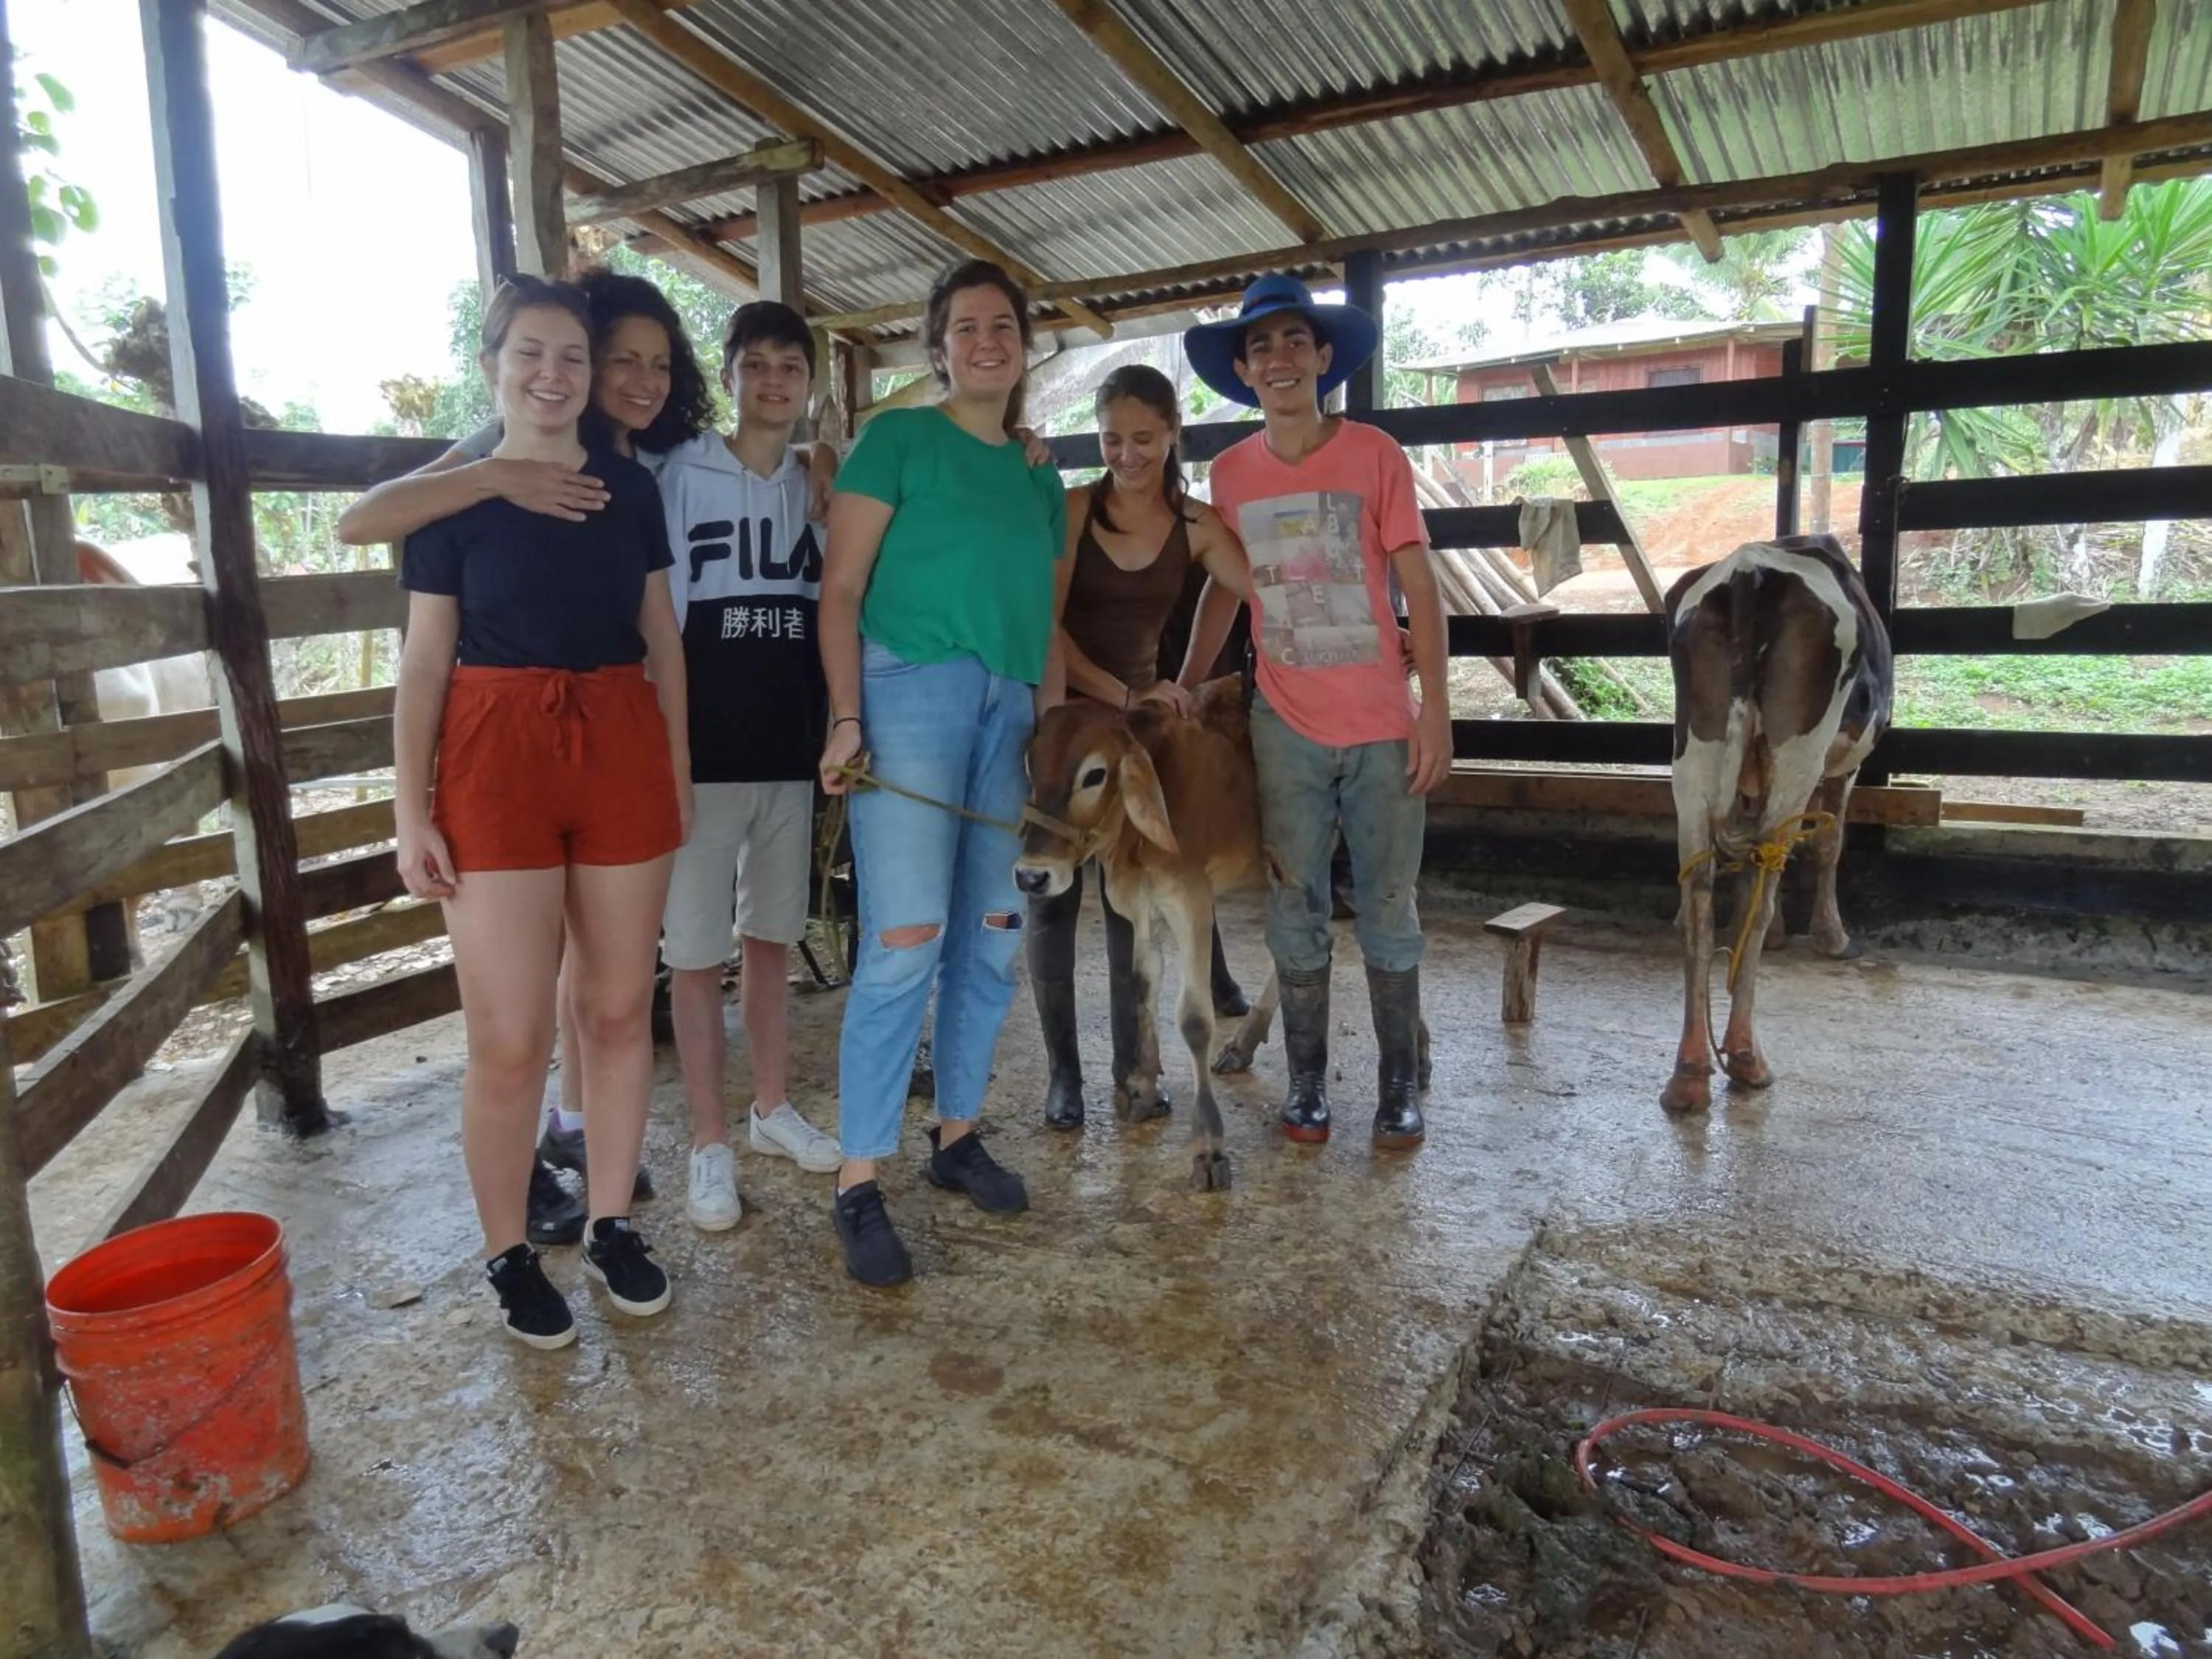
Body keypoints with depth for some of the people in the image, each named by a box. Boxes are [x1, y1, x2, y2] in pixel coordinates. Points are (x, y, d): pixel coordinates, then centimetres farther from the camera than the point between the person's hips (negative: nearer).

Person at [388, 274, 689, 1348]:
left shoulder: (630, 487, 9)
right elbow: (424, 663, 1)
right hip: (496, 757, -3)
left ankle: (610, 1225, 25)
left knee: (618, 1010, 8)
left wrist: (678, 765, 10)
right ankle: (508, 1256, 17)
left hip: (622, 752, 3)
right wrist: (411, 811, -4)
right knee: (508, 1040, -3)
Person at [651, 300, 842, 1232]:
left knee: (773, 942, 15)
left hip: (793, 753, 4)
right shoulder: (675, 477, -2)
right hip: (702, 754, -4)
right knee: (696, 956, 3)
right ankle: (710, 1146, 16)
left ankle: (773, 1110, 30)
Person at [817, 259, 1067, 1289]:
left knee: (991, 943, 8)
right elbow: (841, 589, -3)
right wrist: (846, 719, -13)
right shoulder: (899, 438, 3)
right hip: (911, 691, -6)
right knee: (903, 944, -12)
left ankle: (957, 1136, 24)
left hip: (1013, 711, 6)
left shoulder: (1037, 475, 20)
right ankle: (858, 1186, -2)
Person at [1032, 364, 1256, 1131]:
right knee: (1054, 892, 1)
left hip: (1139, 714, 2)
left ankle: (1132, 1064, 17)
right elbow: (1044, 624, -13)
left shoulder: (1197, 526, -1)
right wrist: (1120, 694, -20)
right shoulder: (1072, 509, -7)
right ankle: (1062, 1070, 11)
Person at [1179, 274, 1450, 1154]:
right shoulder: (1230, 474, 4)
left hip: (1383, 725, -2)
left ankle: (1399, 1087, 20)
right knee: (1295, 910, 8)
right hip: (1286, 726, 2)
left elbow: (1418, 586, -4)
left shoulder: (1375, 456, -3)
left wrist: (1436, 707, -9)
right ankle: (1307, 1081, 22)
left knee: (1388, 910, 6)